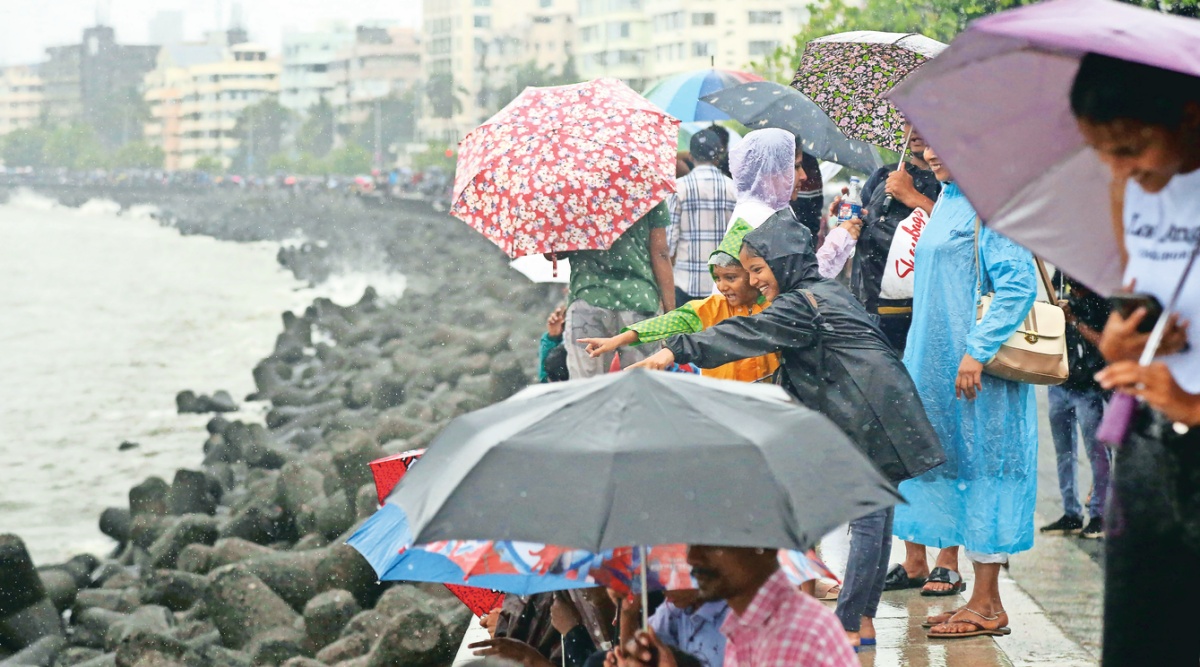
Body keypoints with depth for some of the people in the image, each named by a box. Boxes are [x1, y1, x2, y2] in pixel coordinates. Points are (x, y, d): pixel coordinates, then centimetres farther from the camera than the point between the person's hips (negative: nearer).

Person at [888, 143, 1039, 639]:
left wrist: (977, 351, -24)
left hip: (978, 368, -9)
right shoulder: (949, 200, 15)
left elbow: (1019, 285, -20)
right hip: (935, 361, 9)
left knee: (979, 468, -4)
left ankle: (987, 605, 2)